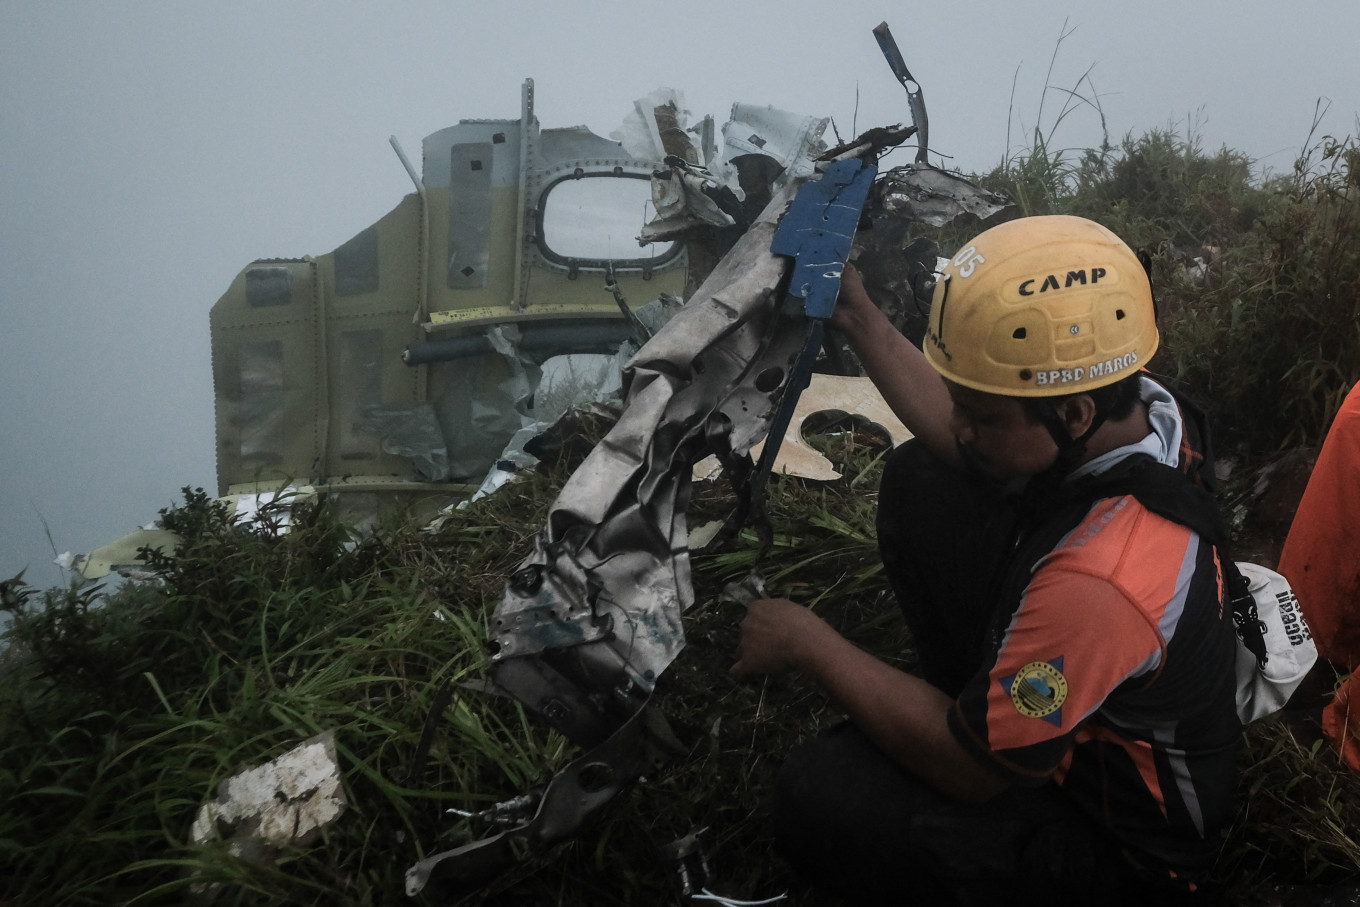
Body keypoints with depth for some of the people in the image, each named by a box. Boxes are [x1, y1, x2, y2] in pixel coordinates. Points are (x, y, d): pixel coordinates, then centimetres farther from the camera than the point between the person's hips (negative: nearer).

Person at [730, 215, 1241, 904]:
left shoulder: (1103, 580, -42)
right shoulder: (1131, 403, -16)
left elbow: (970, 769, -28)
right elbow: (962, 443, 6)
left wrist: (808, 643, -19)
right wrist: (857, 318, 1)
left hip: (1120, 848, -8)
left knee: (819, 798, -27)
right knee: (918, 480, 3)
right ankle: (975, 701, 16)